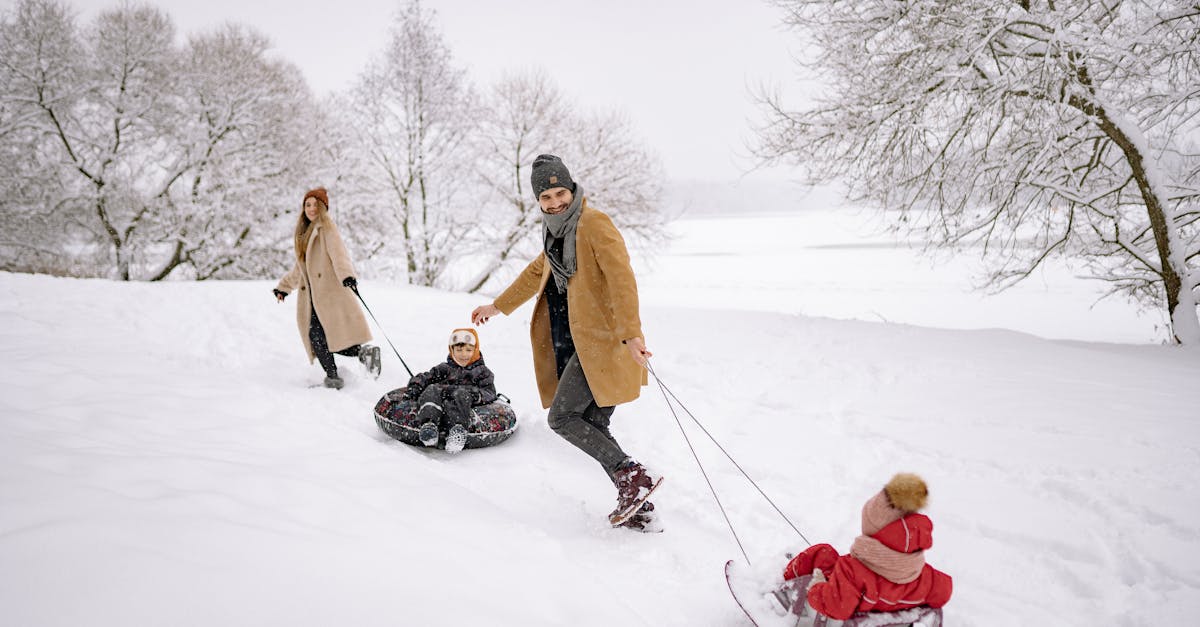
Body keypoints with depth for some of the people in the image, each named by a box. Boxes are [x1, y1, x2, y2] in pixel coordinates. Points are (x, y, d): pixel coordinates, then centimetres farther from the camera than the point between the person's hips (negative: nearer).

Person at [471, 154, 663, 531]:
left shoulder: (594, 224, -9)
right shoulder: (558, 231, 19)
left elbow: (622, 278, -20)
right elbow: (537, 271, 34)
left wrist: (631, 333, -30)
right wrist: (498, 306, 43)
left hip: (603, 340, -9)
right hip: (579, 342, 9)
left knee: (562, 417, -10)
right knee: (594, 427, 7)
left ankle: (633, 476, -7)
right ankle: (640, 510, 13)